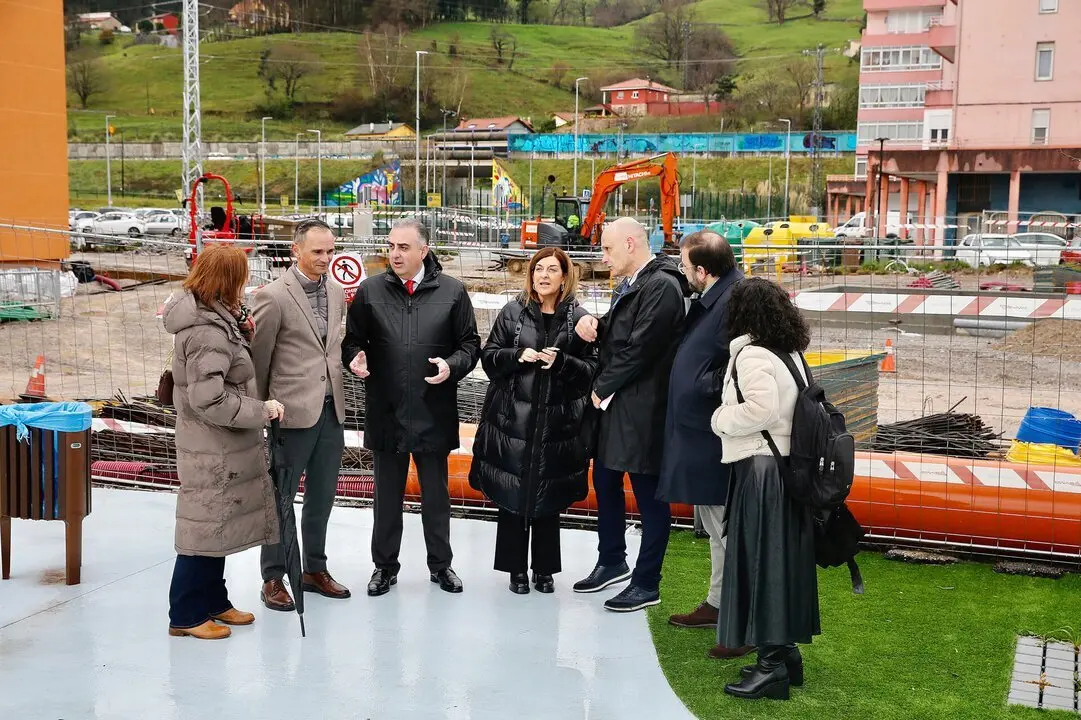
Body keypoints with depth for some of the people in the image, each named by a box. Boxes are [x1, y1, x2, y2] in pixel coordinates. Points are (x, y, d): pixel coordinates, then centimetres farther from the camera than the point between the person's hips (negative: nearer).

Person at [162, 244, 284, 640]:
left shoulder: (213, 317, 7)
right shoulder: (208, 332, -24)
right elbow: (209, 400, -28)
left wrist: (243, 327, 1)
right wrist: (262, 411, -19)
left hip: (221, 446, 10)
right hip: (213, 448, -10)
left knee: (217, 526, 19)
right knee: (206, 527, 1)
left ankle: (213, 602, 32)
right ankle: (186, 616, 13)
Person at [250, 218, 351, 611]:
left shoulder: (336, 293, 8)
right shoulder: (274, 296, -12)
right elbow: (258, 357, -7)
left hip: (331, 410, 6)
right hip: (293, 412, -6)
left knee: (322, 497, 15)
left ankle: (314, 569, 30)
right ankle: (273, 579, 17)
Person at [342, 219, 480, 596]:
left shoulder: (452, 291, -2)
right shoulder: (370, 291, 1)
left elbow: (470, 345, 3)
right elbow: (352, 340, 8)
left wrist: (453, 365, -16)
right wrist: (356, 357, -14)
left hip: (434, 411, -1)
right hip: (385, 411, 1)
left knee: (436, 493, 12)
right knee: (387, 493, 13)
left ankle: (440, 563, 27)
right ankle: (385, 565, 27)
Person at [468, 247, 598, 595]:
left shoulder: (578, 318, 2)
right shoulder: (512, 312, 5)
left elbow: (593, 369, 0)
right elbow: (488, 357, 5)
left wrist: (561, 362, -16)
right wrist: (518, 355, -12)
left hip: (556, 422, 0)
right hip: (513, 419, 0)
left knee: (548, 498, 7)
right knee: (512, 495, 3)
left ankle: (544, 569, 20)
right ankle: (516, 569, 16)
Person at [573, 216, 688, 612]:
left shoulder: (662, 286, -17)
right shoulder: (629, 285, 14)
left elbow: (640, 348, -21)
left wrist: (602, 387, -11)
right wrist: (593, 325, -5)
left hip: (642, 410, -10)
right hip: (614, 404, 10)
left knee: (650, 497, 2)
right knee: (605, 482, 19)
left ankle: (646, 583, 12)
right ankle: (612, 561, 36)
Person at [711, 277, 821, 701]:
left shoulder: (752, 354, -14)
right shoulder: (791, 352, 12)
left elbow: (761, 409, -25)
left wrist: (721, 420, -10)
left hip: (760, 468, -9)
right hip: (789, 465, 9)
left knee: (761, 559, -4)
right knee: (783, 558, 13)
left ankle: (772, 664, -1)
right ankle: (786, 650, 21)